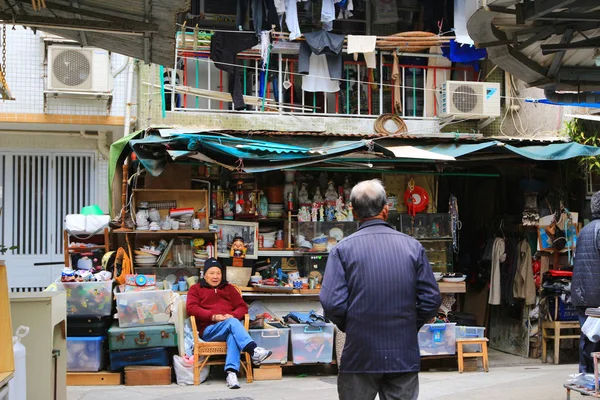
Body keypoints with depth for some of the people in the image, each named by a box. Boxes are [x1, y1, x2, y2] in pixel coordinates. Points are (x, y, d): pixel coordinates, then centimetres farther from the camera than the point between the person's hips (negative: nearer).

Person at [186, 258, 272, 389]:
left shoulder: (229, 288, 27)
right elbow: (191, 308, 2)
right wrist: (213, 316, -13)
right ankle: (254, 351, -51)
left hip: (231, 323, 2)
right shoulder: (196, 289, 20)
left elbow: (242, 307, 18)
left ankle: (232, 372, -53)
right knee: (232, 323, -34)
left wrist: (232, 315, -7)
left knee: (233, 334, -37)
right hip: (209, 330, -2)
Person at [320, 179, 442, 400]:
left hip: (360, 355, -1)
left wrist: (349, 327, 7)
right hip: (405, 355, 2)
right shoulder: (413, 246, 0)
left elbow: (332, 303, -13)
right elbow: (432, 299, -2)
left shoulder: (343, 249, -6)